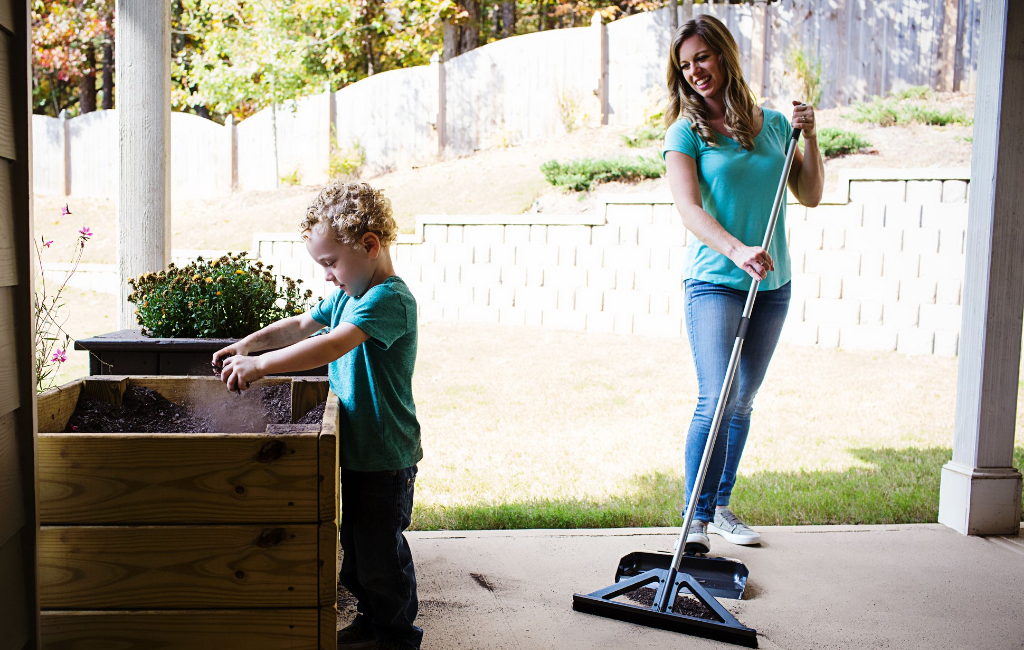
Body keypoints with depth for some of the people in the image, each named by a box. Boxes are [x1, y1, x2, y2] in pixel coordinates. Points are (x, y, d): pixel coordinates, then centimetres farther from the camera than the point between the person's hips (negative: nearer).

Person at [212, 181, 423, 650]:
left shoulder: (390, 299, -23)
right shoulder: (347, 295, 8)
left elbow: (332, 346, -34)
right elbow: (300, 326, 18)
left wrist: (260, 364, -34)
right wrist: (245, 346, 6)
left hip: (386, 454, -9)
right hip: (357, 448, 9)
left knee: (380, 549, 4)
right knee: (356, 541, 21)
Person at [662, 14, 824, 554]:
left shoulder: (773, 124, 9)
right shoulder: (685, 132, -3)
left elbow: (810, 196, 12)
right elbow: (688, 207, -17)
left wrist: (809, 137, -1)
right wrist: (735, 249, -33)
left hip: (772, 286, 4)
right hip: (714, 283, -4)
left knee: (742, 403, 12)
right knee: (716, 401, -15)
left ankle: (721, 506, 26)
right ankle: (697, 520, -6)